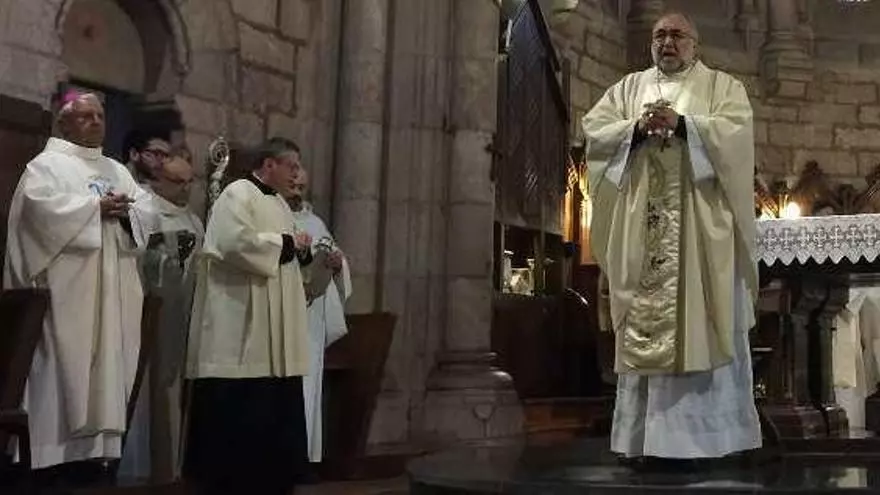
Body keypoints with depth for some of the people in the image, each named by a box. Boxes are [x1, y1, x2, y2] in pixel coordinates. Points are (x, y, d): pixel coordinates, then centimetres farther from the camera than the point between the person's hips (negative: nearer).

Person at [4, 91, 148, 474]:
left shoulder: (117, 170, 23)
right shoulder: (47, 164, 4)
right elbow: (40, 206, -16)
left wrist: (129, 212, -9)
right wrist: (97, 207, -15)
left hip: (111, 292, 6)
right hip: (67, 289, -6)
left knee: (108, 364, 3)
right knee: (65, 366, -8)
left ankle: (98, 446, 7)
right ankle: (59, 451, -7)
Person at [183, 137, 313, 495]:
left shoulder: (280, 203, 20)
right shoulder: (238, 194, -7)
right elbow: (236, 243, -23)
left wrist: (304, 254, 4)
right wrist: (286, 243, -11)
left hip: (274, 334, 9)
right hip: (242, 328, -9)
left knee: (275, 415, 9)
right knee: (238, 419, -5)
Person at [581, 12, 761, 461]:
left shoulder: (721, 85, 13)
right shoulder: (628, 87, 20)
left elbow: (737, 129, -5)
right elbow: (592, 129, 7)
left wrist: (681, 124, -16)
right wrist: (636, 128, -10)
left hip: (701, 221, -2)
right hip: (642, 227, 2)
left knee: (703, 322, -6)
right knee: (644, 321, -2)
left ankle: (707, 431, -2)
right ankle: (650, 434, 1)